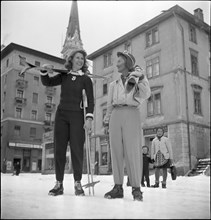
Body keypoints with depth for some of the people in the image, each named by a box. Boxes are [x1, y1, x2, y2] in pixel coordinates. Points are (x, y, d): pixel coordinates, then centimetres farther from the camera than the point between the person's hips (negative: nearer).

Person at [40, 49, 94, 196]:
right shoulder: (64, 76, 12)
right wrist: (44, 71, -6)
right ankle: (59, 184, 7)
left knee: (77, 149, -5)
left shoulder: (85, 79, 4)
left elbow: (90, 100, -3)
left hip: (77, 115, -3)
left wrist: (89, 118, -15)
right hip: (61, 114, 3)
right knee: (59, 148, 0)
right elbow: (47, 83, 14)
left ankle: (78, 184, 4)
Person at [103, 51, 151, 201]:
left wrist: (141, 77, -11)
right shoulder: (114, 84, 24)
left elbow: (146, 95, -3)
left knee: (132, 151, -11)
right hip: (116, 115, 4)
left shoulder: (137, 80, 14)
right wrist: (106, 122, 13)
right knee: (116, 151, -2)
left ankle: (136, 188, -6)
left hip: (132, 114, -4)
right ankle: (118, 187, 1)